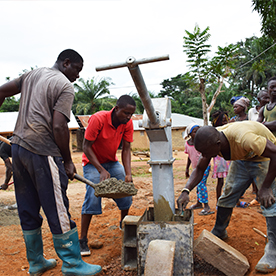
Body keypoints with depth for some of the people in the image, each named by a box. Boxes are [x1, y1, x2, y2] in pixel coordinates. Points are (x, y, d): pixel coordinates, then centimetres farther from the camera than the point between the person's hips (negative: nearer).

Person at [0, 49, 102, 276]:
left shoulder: (33, 74, 16)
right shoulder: (65, 86, -8)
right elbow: (58, 127, -16)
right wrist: (68, 161, -7)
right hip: (42, 152, -8)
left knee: (28, 210, 14)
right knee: (58, 210, 1)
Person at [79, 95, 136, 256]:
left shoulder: (127, 123, -13)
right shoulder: (98, 119, -29)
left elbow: (126, 150, -12)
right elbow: (86, 147, -25)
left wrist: (128, 174, -25)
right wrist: (101, 170, -33)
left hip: (112, 162, 5)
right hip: (93, 162, -5)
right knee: (93, 197, -19)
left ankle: (124, 223, 28)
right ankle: (83, 240, -8)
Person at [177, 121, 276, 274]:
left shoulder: (243, 138, -44)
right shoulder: (210, 141, -21)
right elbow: (199, 169, -11)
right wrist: (186, 191, -26)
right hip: (242, 158, 6)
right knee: (228, 195, 4)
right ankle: (218, 233, 23)